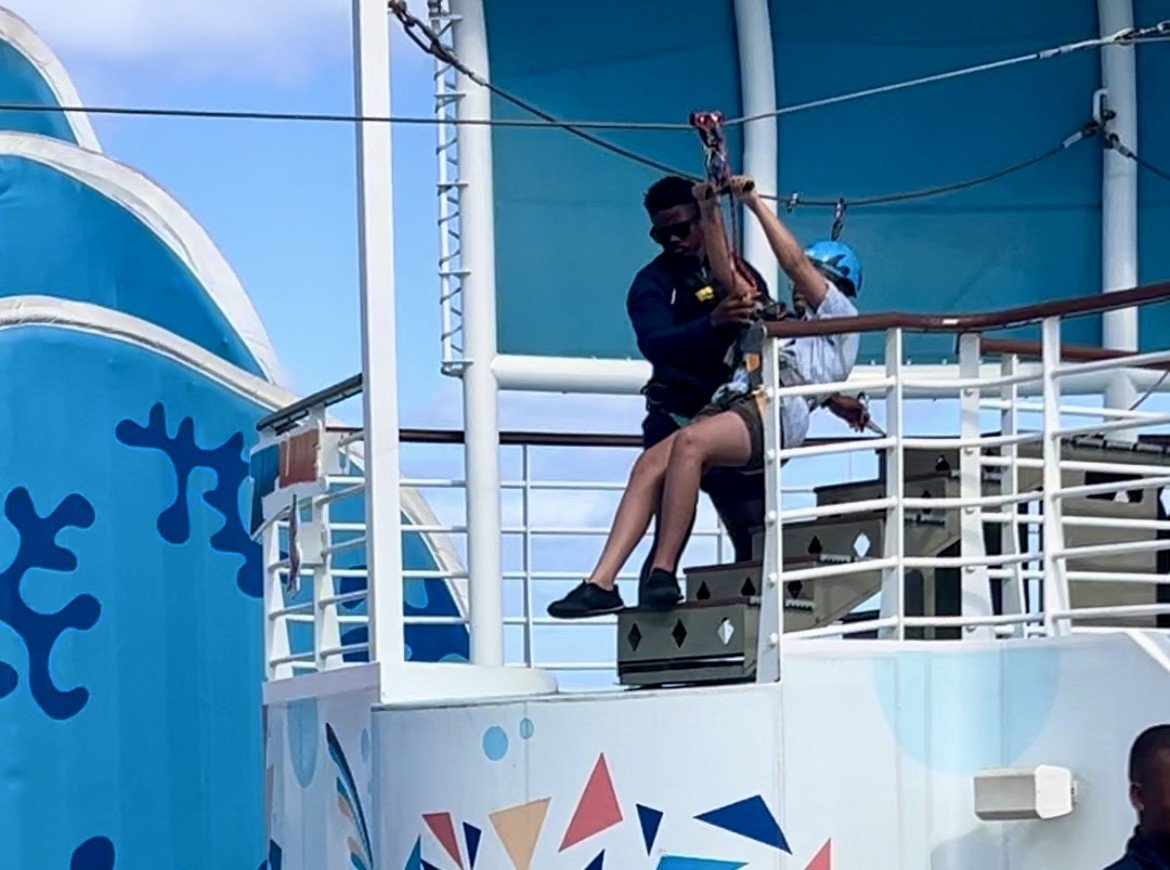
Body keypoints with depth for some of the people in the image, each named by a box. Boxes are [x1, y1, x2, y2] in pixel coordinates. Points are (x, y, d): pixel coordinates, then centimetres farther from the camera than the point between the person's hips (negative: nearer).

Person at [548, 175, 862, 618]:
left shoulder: (840, 318, 22)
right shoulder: (768, 316, 38)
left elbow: (795, 263, 11)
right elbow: (726, 275, 27)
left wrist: (755, 203, 10)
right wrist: (710, 211, 16)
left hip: (775, 411, -6)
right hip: (727, 403, 6)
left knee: (689, 442, -34)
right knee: (649, 464, -20)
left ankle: (663, 574, -35)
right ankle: (602, 582, -30)